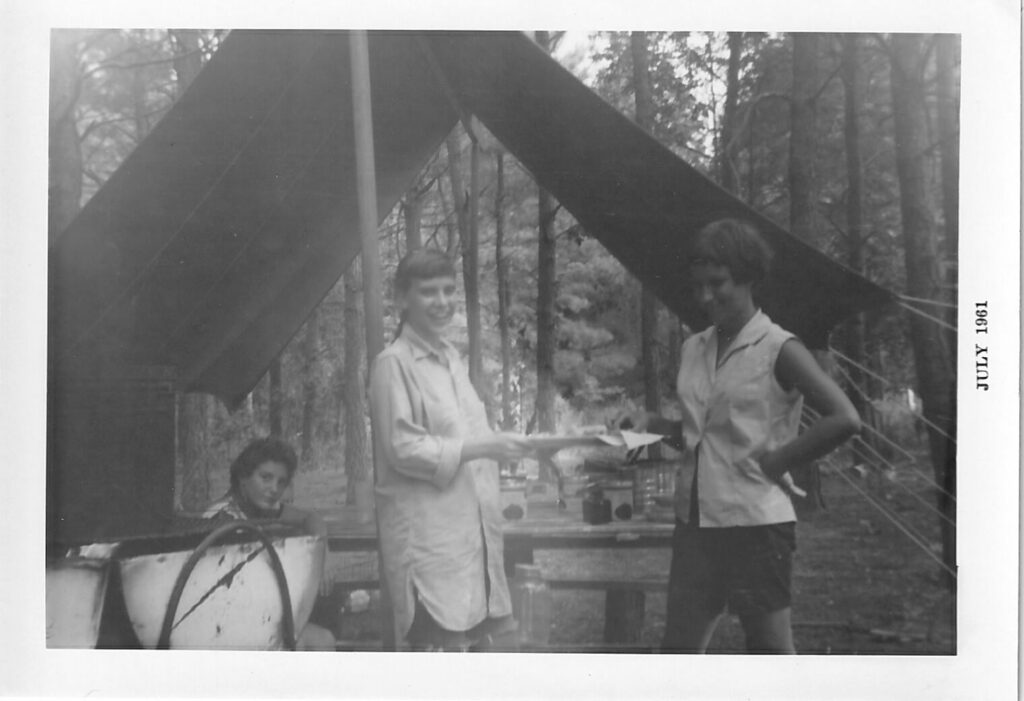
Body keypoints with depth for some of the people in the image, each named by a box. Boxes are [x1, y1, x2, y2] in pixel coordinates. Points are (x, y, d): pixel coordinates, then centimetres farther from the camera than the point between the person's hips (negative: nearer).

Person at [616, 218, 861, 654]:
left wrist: (775, 461, -14)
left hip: (755, 520, -6)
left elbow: (844, 419, -17)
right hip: (695, 520, 7)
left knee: (771, 646, 2)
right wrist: (654, 424, 3)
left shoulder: (779, 350, -9)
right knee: (680, 646, 11)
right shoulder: (694, 348, 11)